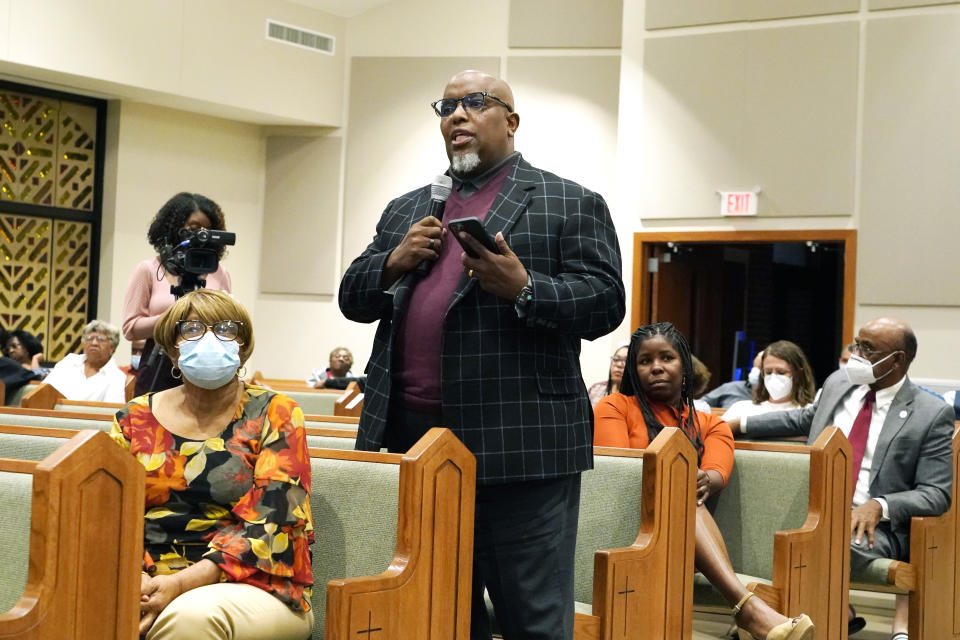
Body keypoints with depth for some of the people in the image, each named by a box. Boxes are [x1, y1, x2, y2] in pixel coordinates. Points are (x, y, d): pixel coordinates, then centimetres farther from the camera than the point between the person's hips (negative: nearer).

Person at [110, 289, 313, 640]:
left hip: (252, 585, -2)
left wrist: (182, 583, -20)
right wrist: (132, 578, -16)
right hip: (149, 584, 2)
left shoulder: (273, 414, 3)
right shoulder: (135, 418, 12)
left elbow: (269, 525, -8)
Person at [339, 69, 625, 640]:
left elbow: (605, 303, -5)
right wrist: (395, 262, -1)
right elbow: (353, 299, 19)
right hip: (413, 440, 5)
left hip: (519, 448, -5)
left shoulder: (571, 204, 3)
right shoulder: (407, 210, 20)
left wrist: (523, 288, -20)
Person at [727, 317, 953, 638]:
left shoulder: (932, 414, -4)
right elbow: (805, 419, 32)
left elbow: (936, 494, -6)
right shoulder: (838, 383, 12)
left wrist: (880, 506, -21)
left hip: (874, 523, -6)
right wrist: (739, 425, 27)